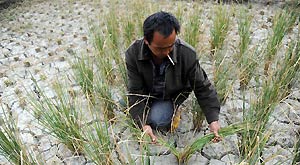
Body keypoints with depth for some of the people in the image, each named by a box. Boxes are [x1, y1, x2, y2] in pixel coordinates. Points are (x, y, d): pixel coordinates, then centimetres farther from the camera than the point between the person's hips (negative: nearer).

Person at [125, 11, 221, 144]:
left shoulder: (187, 54, -29)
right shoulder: (133, 53, -27)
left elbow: (202, 88, -17)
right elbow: (135, 92, -23)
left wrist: (213, 120, -26)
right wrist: (143, 124, -35)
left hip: (171, 97, -3)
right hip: (146, 95, 4)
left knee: (157, 120, -27)